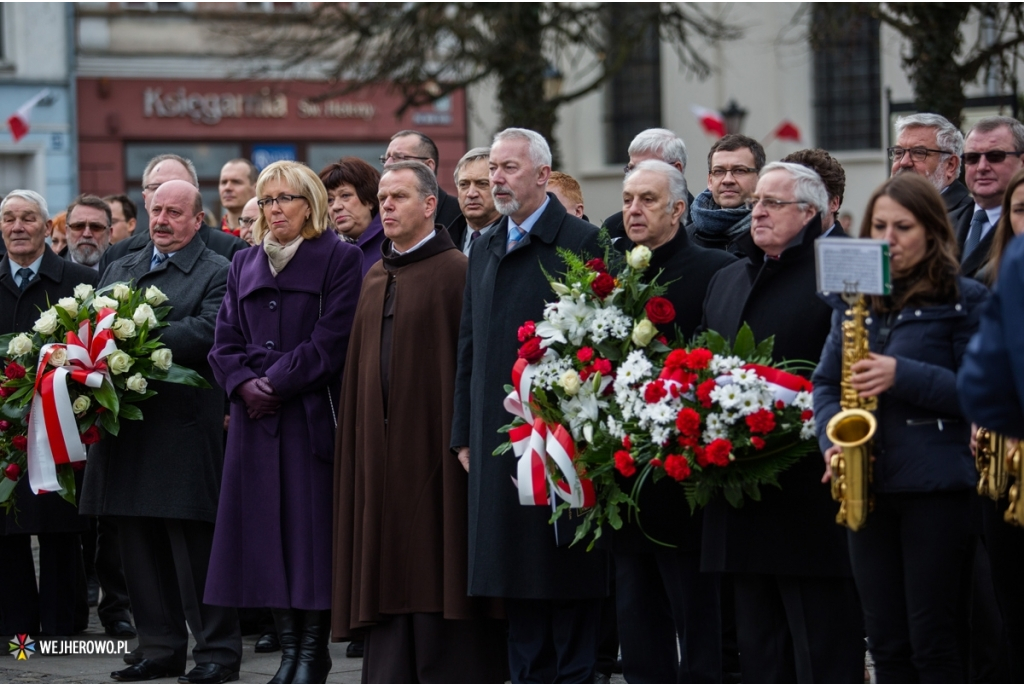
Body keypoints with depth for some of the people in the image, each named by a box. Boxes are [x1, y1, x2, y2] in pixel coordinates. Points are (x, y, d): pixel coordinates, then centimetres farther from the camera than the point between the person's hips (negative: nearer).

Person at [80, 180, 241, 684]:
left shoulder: (218, 273, -1)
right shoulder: (119, 270, 21)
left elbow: (207, 332, -17)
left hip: (186, 428, -6)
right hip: (128, 428, 6)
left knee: (195, 545, -5)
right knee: (140, 547, 9)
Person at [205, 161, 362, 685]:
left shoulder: (340, 260, 0)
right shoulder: (245, 265, 16)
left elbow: (330, 342, -9)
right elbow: (225, 341, 10)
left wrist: (275, 383, -13)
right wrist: (244, 384, -9)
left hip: (312, 415, -5)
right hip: (255, 419, 5)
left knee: (312, 530, -5)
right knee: (267, 533, 2)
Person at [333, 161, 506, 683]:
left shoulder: (455, 272, -8)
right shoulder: (375, 278, 15)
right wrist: (355, 437, 13)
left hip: (433, 440, -7)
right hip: (381, 448, 7)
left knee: (437, 560, -4)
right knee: (389, 571, 8)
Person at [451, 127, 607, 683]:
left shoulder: (584, 243, -6)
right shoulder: (484, 251, 15)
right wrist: (465, 434, 14)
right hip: (497, 441, 6)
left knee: (568, 571, -2)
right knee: (513, 574, 9)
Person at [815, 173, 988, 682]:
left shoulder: (963, 298, -2)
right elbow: (825, 382, 14)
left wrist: (904, 376, -20)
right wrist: (832, 439, -5)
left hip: (937, 483, -5)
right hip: (868, 485, 5)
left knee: (932, 639, -5)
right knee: (886, 641, 7)